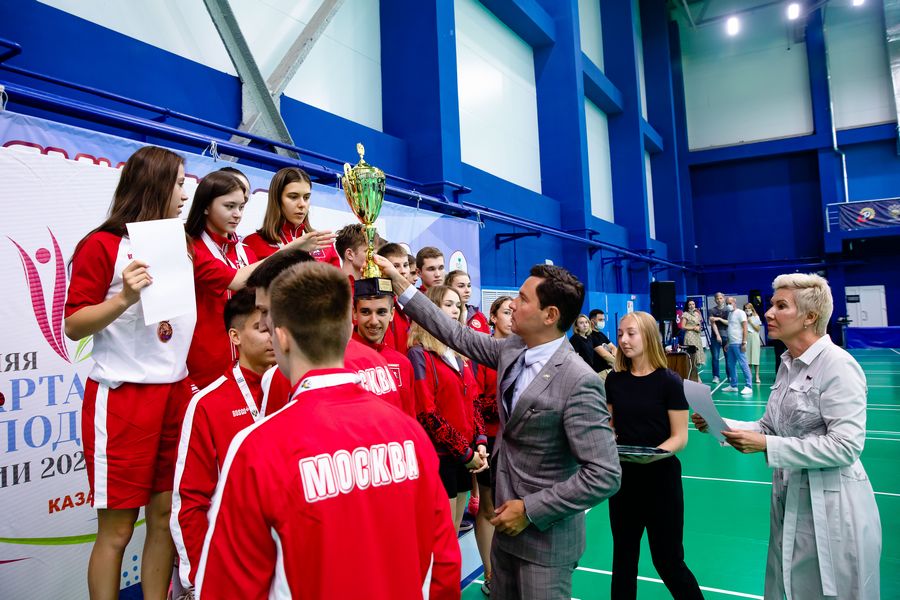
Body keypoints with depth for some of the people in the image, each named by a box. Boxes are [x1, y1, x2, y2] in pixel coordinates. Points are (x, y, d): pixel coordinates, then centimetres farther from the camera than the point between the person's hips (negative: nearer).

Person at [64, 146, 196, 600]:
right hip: (122, 396, -6)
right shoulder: (103, 245, -6)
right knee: (116, 527, 4)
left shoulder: (181, 246, 12)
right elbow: (73, 326, -9)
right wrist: (125, 297, -22)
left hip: (176, 392, 6)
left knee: (166, 516, 12)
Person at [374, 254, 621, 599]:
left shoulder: (579, 382, -25)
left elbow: (605, 475, -25)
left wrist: (530, 510, -20)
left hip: (546, 534, -7)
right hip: (508, 521, 7)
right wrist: (398, 281, 4)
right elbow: (457, 335, 5)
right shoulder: (512, 349, -4)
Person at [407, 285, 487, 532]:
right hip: (439, 455, -7)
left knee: (454, 531, 15)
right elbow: (427, 414, -15)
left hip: (466, 456, 7)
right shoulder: (420, 353, -9)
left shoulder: (460, 354, 13)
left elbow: (472, 401, 13)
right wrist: (465, 452, -12)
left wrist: (480, 443, -1)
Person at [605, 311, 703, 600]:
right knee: (623, 556, 16)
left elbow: (680, 437, -10)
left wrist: (653, 453, -28)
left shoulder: (668, 381, -11)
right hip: (623, 478, 4)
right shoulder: (614, 380, 1)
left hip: (660, 479, -4)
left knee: (668, 560, 6)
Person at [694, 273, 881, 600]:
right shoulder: (788, 364, 6)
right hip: (790, 500, 8)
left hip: (831, 508, -8)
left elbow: (845, 446, -22)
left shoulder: (838, 365, -18)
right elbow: (768, 427, 10)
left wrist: (766, 446, -24)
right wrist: (720, 425, -5)